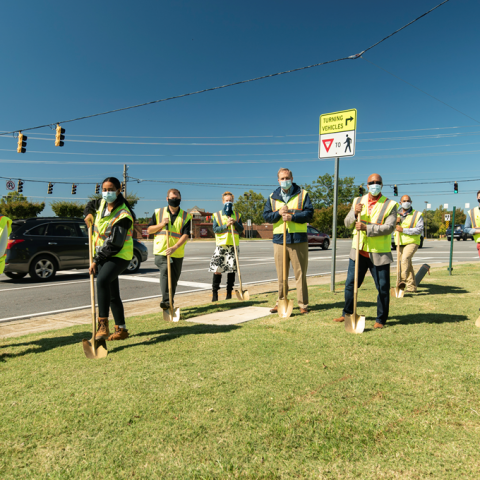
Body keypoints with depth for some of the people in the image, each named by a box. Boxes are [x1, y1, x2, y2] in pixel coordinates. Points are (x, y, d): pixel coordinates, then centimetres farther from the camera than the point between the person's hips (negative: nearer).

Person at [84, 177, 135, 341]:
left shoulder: (123, 215, -19)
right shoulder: (102, 203, 6)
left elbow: (115, 244, -23)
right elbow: (91, 205, 31)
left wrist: (96, 260, -21)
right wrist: (89, 214, 9)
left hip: (119, 256, -9)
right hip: (103, 256, 9)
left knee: (102, 280, -34)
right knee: (112, 295, 12)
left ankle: (103, 325, -34)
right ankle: (121, 329, 24)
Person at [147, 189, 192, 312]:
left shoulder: (186, 216, 4)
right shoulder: (158, 212, 8)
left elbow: (185, 235, -7)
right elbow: (149, 230, 9)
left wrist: (174, 247, -22)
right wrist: (161, 224, -9)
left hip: (177, 253, 2)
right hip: (161, 251, -1)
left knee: (174, 279, 9)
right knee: (165, 271, -25)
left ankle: (169, 302, 27)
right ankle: (166, 301, -31)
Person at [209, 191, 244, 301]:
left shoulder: (237, 215, 13)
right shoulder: (217, 215, 7)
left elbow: (241, 230, 7)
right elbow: (215, 229, -3)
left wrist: (235, 223, -10)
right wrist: (226, 225, -14)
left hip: (233, 245, 2)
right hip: (221, 245, -2)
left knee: (232, 269, 3)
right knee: (217, 270, -6)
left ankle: (229, 293, 13)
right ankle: (215, 293, 3)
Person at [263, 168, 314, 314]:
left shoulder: (302, 194, 6)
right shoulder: (272, 197, 14)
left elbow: (309, 214, -4)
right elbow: (266, 216, 7)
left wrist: (292, 217, -16)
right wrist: (278, 213, -10)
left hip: (298, 240, -2)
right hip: (279, 240, 3)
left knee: (300, 274, 0)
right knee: (281, 275, 8)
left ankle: (303, 304, 9)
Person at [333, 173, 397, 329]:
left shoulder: (390, 205, -2)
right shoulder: (358, 201, 10)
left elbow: (389, 227, -14)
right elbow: (347, 223, 6)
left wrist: (367, 228, -24)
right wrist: (354, 213, -14)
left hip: (379, 253, -3)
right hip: (358, 251, 3)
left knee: (383, 288, 3)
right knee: (350, 284, 9)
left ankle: (381, 320, 18)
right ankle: (347, 314, 26)